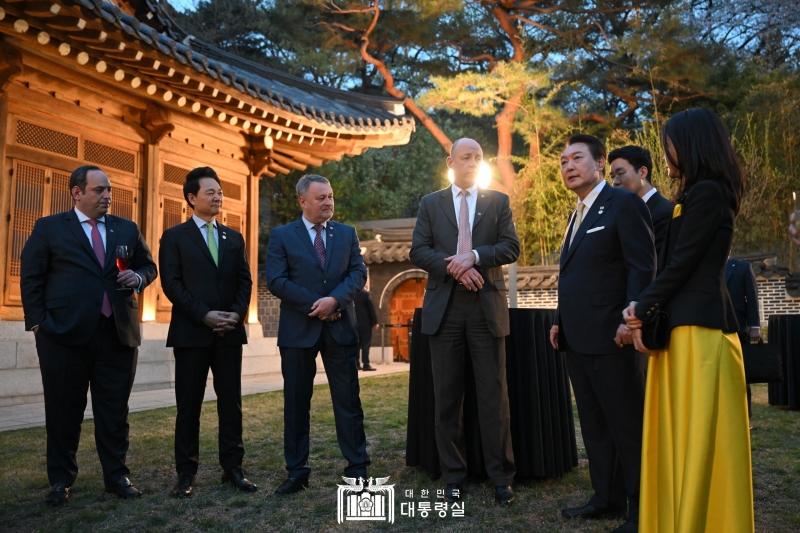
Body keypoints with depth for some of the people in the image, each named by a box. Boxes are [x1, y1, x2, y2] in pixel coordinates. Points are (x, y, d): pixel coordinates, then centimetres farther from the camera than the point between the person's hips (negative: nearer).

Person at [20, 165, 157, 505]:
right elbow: (31, 279, 2)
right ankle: (61, 480, 22)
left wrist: (138, 277, -4)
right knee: (64, 410, 7)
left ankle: (116, 476, 19)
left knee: (115, 410, 8)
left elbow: (148, 266, 19)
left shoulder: (127, 229, 13)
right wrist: (37, 323, -7)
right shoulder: (48, 228, 4)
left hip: (118, 333, 3)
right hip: (65, 334, -2)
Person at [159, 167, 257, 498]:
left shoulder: (234, 238, 15)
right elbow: (171, 284, -6)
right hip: (191, 332, -3)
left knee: (231, 402, 5)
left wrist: (236, 313, -8)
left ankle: (232, 468, 14)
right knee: (189, 405, 4)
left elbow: (244, 281, 10)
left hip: (229, 332, 3)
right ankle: (186, 473, 14)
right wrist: (205, 315, -15)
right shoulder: (175, 237, 3)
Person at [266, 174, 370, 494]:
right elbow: (276, 281, -8)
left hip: (341, 328, 2)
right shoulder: (281, 236, 2)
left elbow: (358, 273, 1)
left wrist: (335, 300, -16)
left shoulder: (347, 233, 10)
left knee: (348, 400, 4)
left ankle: (357, 467, 14)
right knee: (296, 402, 6)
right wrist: (315, 305, -13)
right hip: (298, 329, -1)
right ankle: (297, 471, 18)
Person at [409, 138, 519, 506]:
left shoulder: (498, 201, 11)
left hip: (487, 308, 0)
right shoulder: (431, 204, 12)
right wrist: (455, 268, -13)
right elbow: (418, 251, 2)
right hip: (444, 308, 1)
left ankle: (501, 478, 11)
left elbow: (511, 247, 1)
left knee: (494, 395, 1)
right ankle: (453, 476, 16)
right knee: (447, 396, 5)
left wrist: (475, 256, -15)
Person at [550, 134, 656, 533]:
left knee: (627, 425, 0)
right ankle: (608, 499, 23)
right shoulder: (577, 215, 20)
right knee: (594, 424, 13)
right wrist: (559, 321, 13)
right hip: (577, 338, 8)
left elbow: (642, 267, -12)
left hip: (609, 336, -8)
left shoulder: (623, 203, -4)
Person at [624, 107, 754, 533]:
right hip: (686, 323, 10)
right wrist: (645, 309, 6)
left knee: (697, 435, -3)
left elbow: (680, 264, -14)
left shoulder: (705, 192, -12)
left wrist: (642, 308, -2)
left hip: (698, 327, -10)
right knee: (683, 435, 13)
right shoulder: (703, 193, 19)